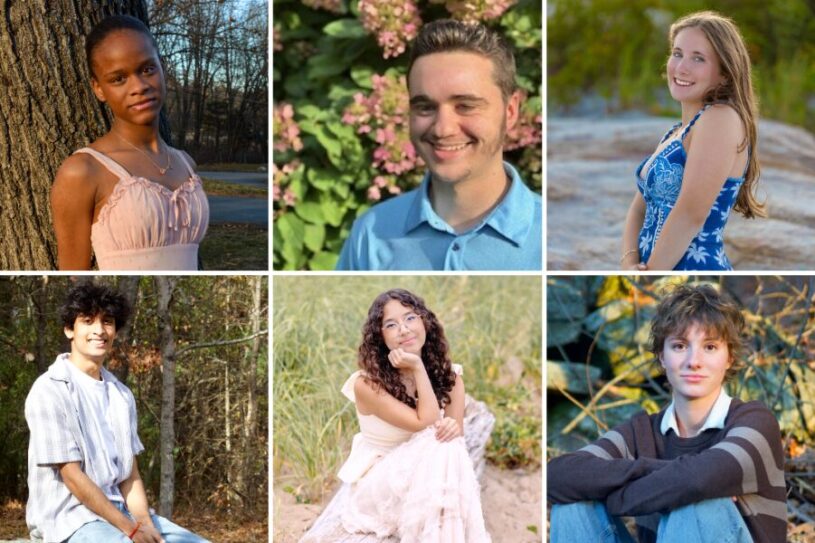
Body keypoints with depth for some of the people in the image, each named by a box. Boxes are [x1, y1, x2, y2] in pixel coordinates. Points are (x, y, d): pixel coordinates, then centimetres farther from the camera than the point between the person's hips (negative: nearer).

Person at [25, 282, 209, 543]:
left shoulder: (121, 395, 11)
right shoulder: (49, 391, -12)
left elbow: (130, 475, 9)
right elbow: (72, 477, -15)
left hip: (119, 510, 8)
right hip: (69, 519, -8)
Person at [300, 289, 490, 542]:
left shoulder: (449, 376, -3)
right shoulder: (367, 384, -18)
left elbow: (455, 438, -2)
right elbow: (426, 424, -22)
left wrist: (454, 427, -26)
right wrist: (418, 367, -23)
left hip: (424, 482, 5)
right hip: (376, 484, -4)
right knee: (438, 451, -31)